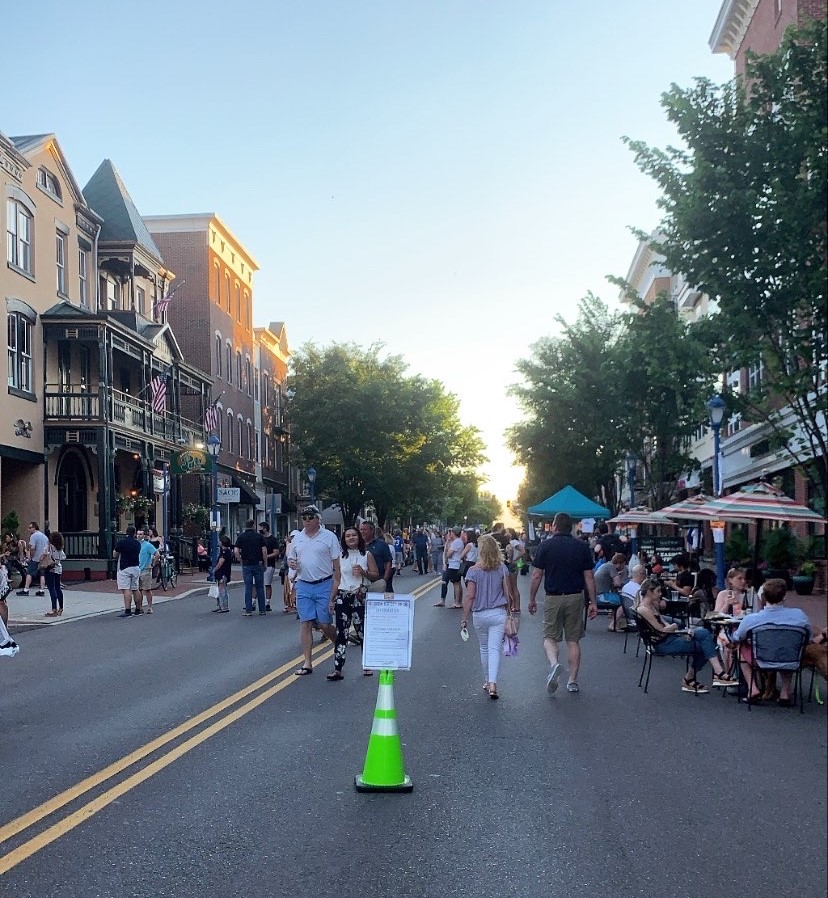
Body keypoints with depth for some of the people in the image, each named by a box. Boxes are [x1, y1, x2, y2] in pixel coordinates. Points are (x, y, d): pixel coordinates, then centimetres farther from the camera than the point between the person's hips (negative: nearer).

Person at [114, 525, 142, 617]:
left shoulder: (121, 542, -10)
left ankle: (128, 611, -20)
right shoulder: (138, 543, 8)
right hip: (136, 567, 6)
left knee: (126, 589, -12)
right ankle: (138, 609, 21)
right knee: (135, 589, 15)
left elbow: (115, 555, -2)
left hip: (124, 568, -6)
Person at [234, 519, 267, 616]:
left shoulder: (241, 537, 1)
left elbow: (236, 552, -6)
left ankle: (248, 610, 1)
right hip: (258, 564, 0)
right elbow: (264, 551, -7)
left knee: (248, 587, 3)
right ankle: (262, 610, 9)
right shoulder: (259, 536, -2)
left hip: (246, 565, 1)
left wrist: (241, 561, 6)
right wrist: (265, 563, 2)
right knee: (260, 587, 7)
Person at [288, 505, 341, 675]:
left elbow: (337, 564, -3)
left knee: (324, 624, 0)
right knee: (305, 623, 2)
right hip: (303, 585, 4)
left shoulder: (329, 537, -2)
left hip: (324, 585, -4)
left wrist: (336, 587, -10)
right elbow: (290, 558, 19)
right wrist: (291, 563, -7)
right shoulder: (297, 538, 10)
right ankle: (307, 663, 6)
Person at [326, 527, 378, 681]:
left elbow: (376, 576, 5)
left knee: (363, 631, 3)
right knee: (341, 633, -4)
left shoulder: (367, 555, 5)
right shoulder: (340, 557, 7)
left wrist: (363, 572, -13)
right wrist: (332, 599, 6)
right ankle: (337, 669, -6)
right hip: (342, 597, 1)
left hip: (361, 597, -1)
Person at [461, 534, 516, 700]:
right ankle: (493, 684, -16)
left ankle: (488, 681, 29)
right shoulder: (502, 568, -3)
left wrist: (465, 619, -5)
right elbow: (509, 594, 0)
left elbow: (470, 596, -11)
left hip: (479, 615, 0)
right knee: (495, 649, -3)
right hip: (498, 613, 0)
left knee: (484, 648, 17)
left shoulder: (473, 571, -10)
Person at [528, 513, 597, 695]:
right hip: (575, 598, 2)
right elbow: (589, 577, 1)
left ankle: (554, 663, -20)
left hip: (553, 598, -2)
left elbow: (536, 576, -5)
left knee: (549, 637, 8)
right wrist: (593, 602, 8)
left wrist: (532, 599, 6)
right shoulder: (582, 547, 2)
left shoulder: (546, 545, -4)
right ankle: (573, 681, 11)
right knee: (573, 640, 10)